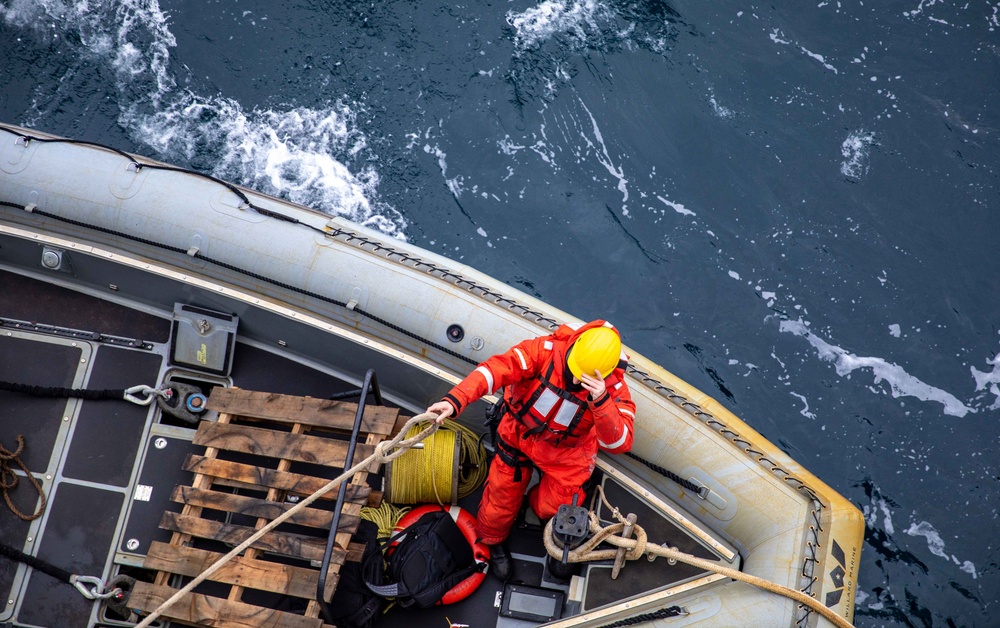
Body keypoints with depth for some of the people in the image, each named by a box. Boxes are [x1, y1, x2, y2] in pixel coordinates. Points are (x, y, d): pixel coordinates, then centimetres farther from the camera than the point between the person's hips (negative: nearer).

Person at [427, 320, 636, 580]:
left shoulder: (613, 387, -27)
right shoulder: (546, 349, -30)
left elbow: (619, 443, -35)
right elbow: (497, 368, -40)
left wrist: (601, 401, -52)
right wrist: (455, 400, -53)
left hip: (566, 451, 0)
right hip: (520, 432, 0)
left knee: (554, 507, -4)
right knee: (502, 494, 6)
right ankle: (492, 540, 39)